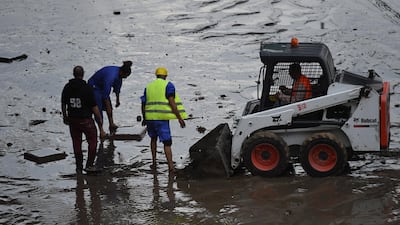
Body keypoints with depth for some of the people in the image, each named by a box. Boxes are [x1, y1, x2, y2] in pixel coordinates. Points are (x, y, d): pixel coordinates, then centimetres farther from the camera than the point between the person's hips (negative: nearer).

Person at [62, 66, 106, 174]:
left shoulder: (67, 87, -4)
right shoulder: (87, 88, -16)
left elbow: (63, 104, 6)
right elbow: (94, 108, -14)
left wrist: (65, 117, 24)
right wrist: (100, 125, -8)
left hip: (72, 120, 4)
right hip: (86, 120, -4)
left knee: (76, 143, 15)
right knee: (92, 141, 15)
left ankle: (79, 167, 20)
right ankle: (89, 165, 13)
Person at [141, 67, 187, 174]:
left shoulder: (148, 87, 14)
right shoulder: (168, 85, 0)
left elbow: (143, 105, 14)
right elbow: (172, 103, -12)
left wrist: (144, 119, 29)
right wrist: (180, 118, -10)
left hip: (150, 118, 4)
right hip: (162, 118, -4)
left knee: (153, 138, 26)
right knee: (167, 142, -1)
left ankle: (154, 163, 27)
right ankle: (171, 167, -13)